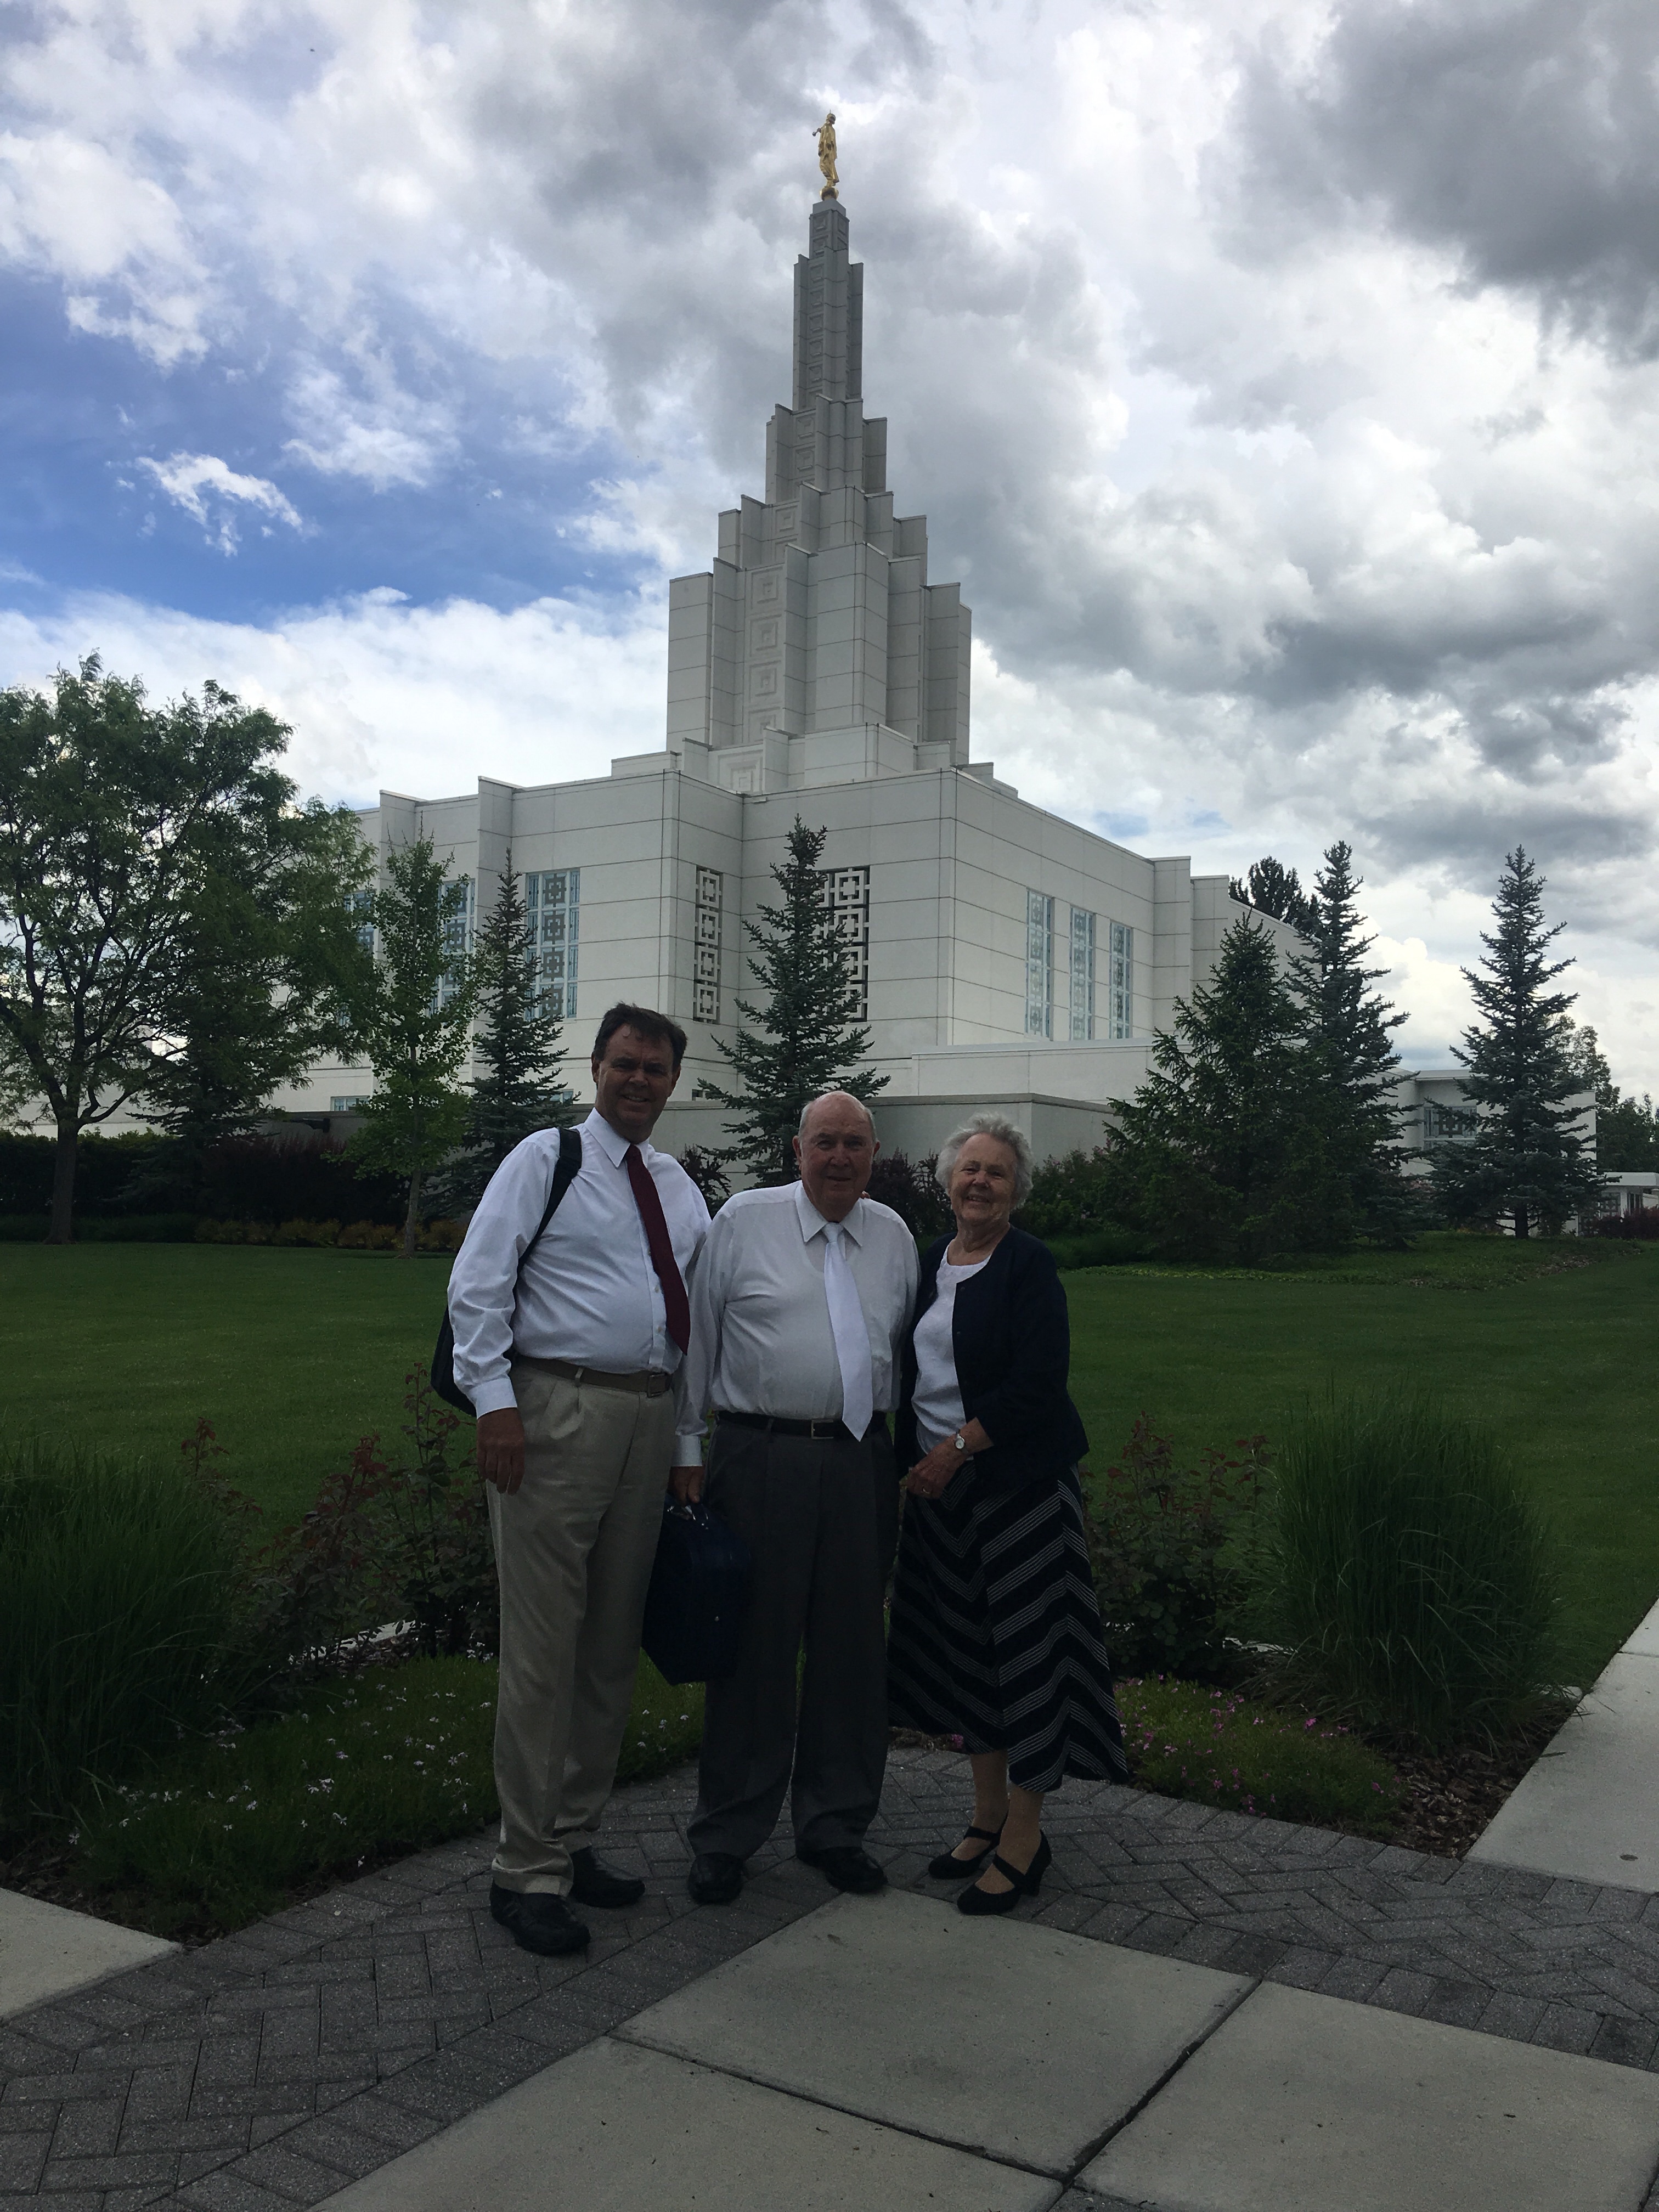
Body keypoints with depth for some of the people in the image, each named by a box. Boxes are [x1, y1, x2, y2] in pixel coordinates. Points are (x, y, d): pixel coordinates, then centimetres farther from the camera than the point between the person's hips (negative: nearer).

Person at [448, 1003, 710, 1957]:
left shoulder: (682, 1188, 16)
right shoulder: (544, 1161, 0)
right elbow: (478, 1285, -6)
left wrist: (687, 1429, 12)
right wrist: (495, 1402, -15)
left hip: (651, 1417, 6)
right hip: (558, 1406, -6)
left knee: (614, 1644, 13)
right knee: (544, 1646, -4)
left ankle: (576, 1839, 27)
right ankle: (528, 1870, 7)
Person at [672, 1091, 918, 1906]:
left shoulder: (893, 1236, 12)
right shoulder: (742, 1221, 1)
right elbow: (696, 1338, 3)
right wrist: (687, 1447, 0)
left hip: (861, 1463, 4)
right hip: (760, 1457, -3)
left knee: (851, 1646, 9)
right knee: (754, 1647, 2)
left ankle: (834, 1825, 25)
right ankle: (726, 1838, 16)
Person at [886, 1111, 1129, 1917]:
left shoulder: (1029, 1266, -10)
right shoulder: (930, 1262, 10)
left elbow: (1036, 1383, -17)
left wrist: (955, 1449, -17)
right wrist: (914, 1458, 7)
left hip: (1018, 1481, -7)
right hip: (941, 1485, 7)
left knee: (1024, 1646, -1)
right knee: (965, 1649, 13)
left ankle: (1024, 1838, 11)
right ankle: (988, 1816, 27)